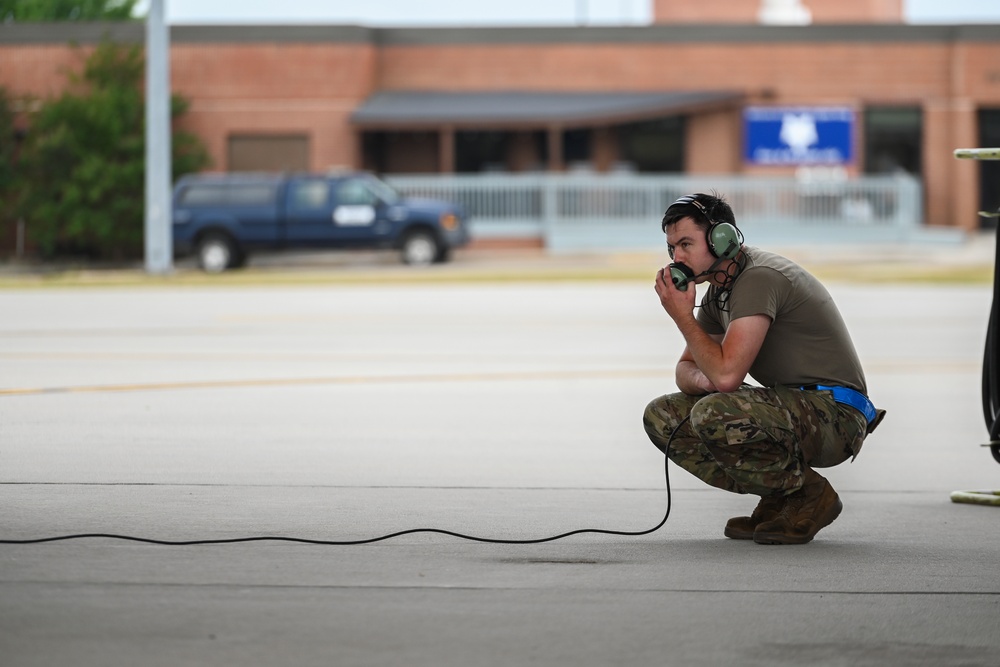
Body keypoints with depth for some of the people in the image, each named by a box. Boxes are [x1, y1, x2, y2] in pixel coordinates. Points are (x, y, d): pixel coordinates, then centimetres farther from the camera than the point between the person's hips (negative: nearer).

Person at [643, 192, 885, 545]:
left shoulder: (758, 278, -19)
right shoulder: (720, 287, 13)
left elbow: (726, 374, -26)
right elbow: (686, 369, 18)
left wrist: (683, 317, -13)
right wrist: (703, 379, -7)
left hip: (832, 415, -10)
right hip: (790, 405, 10)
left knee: (713, 416, -33)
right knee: (662, 416, 5)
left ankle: (811, 495, -10)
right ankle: (779, 496, 5)